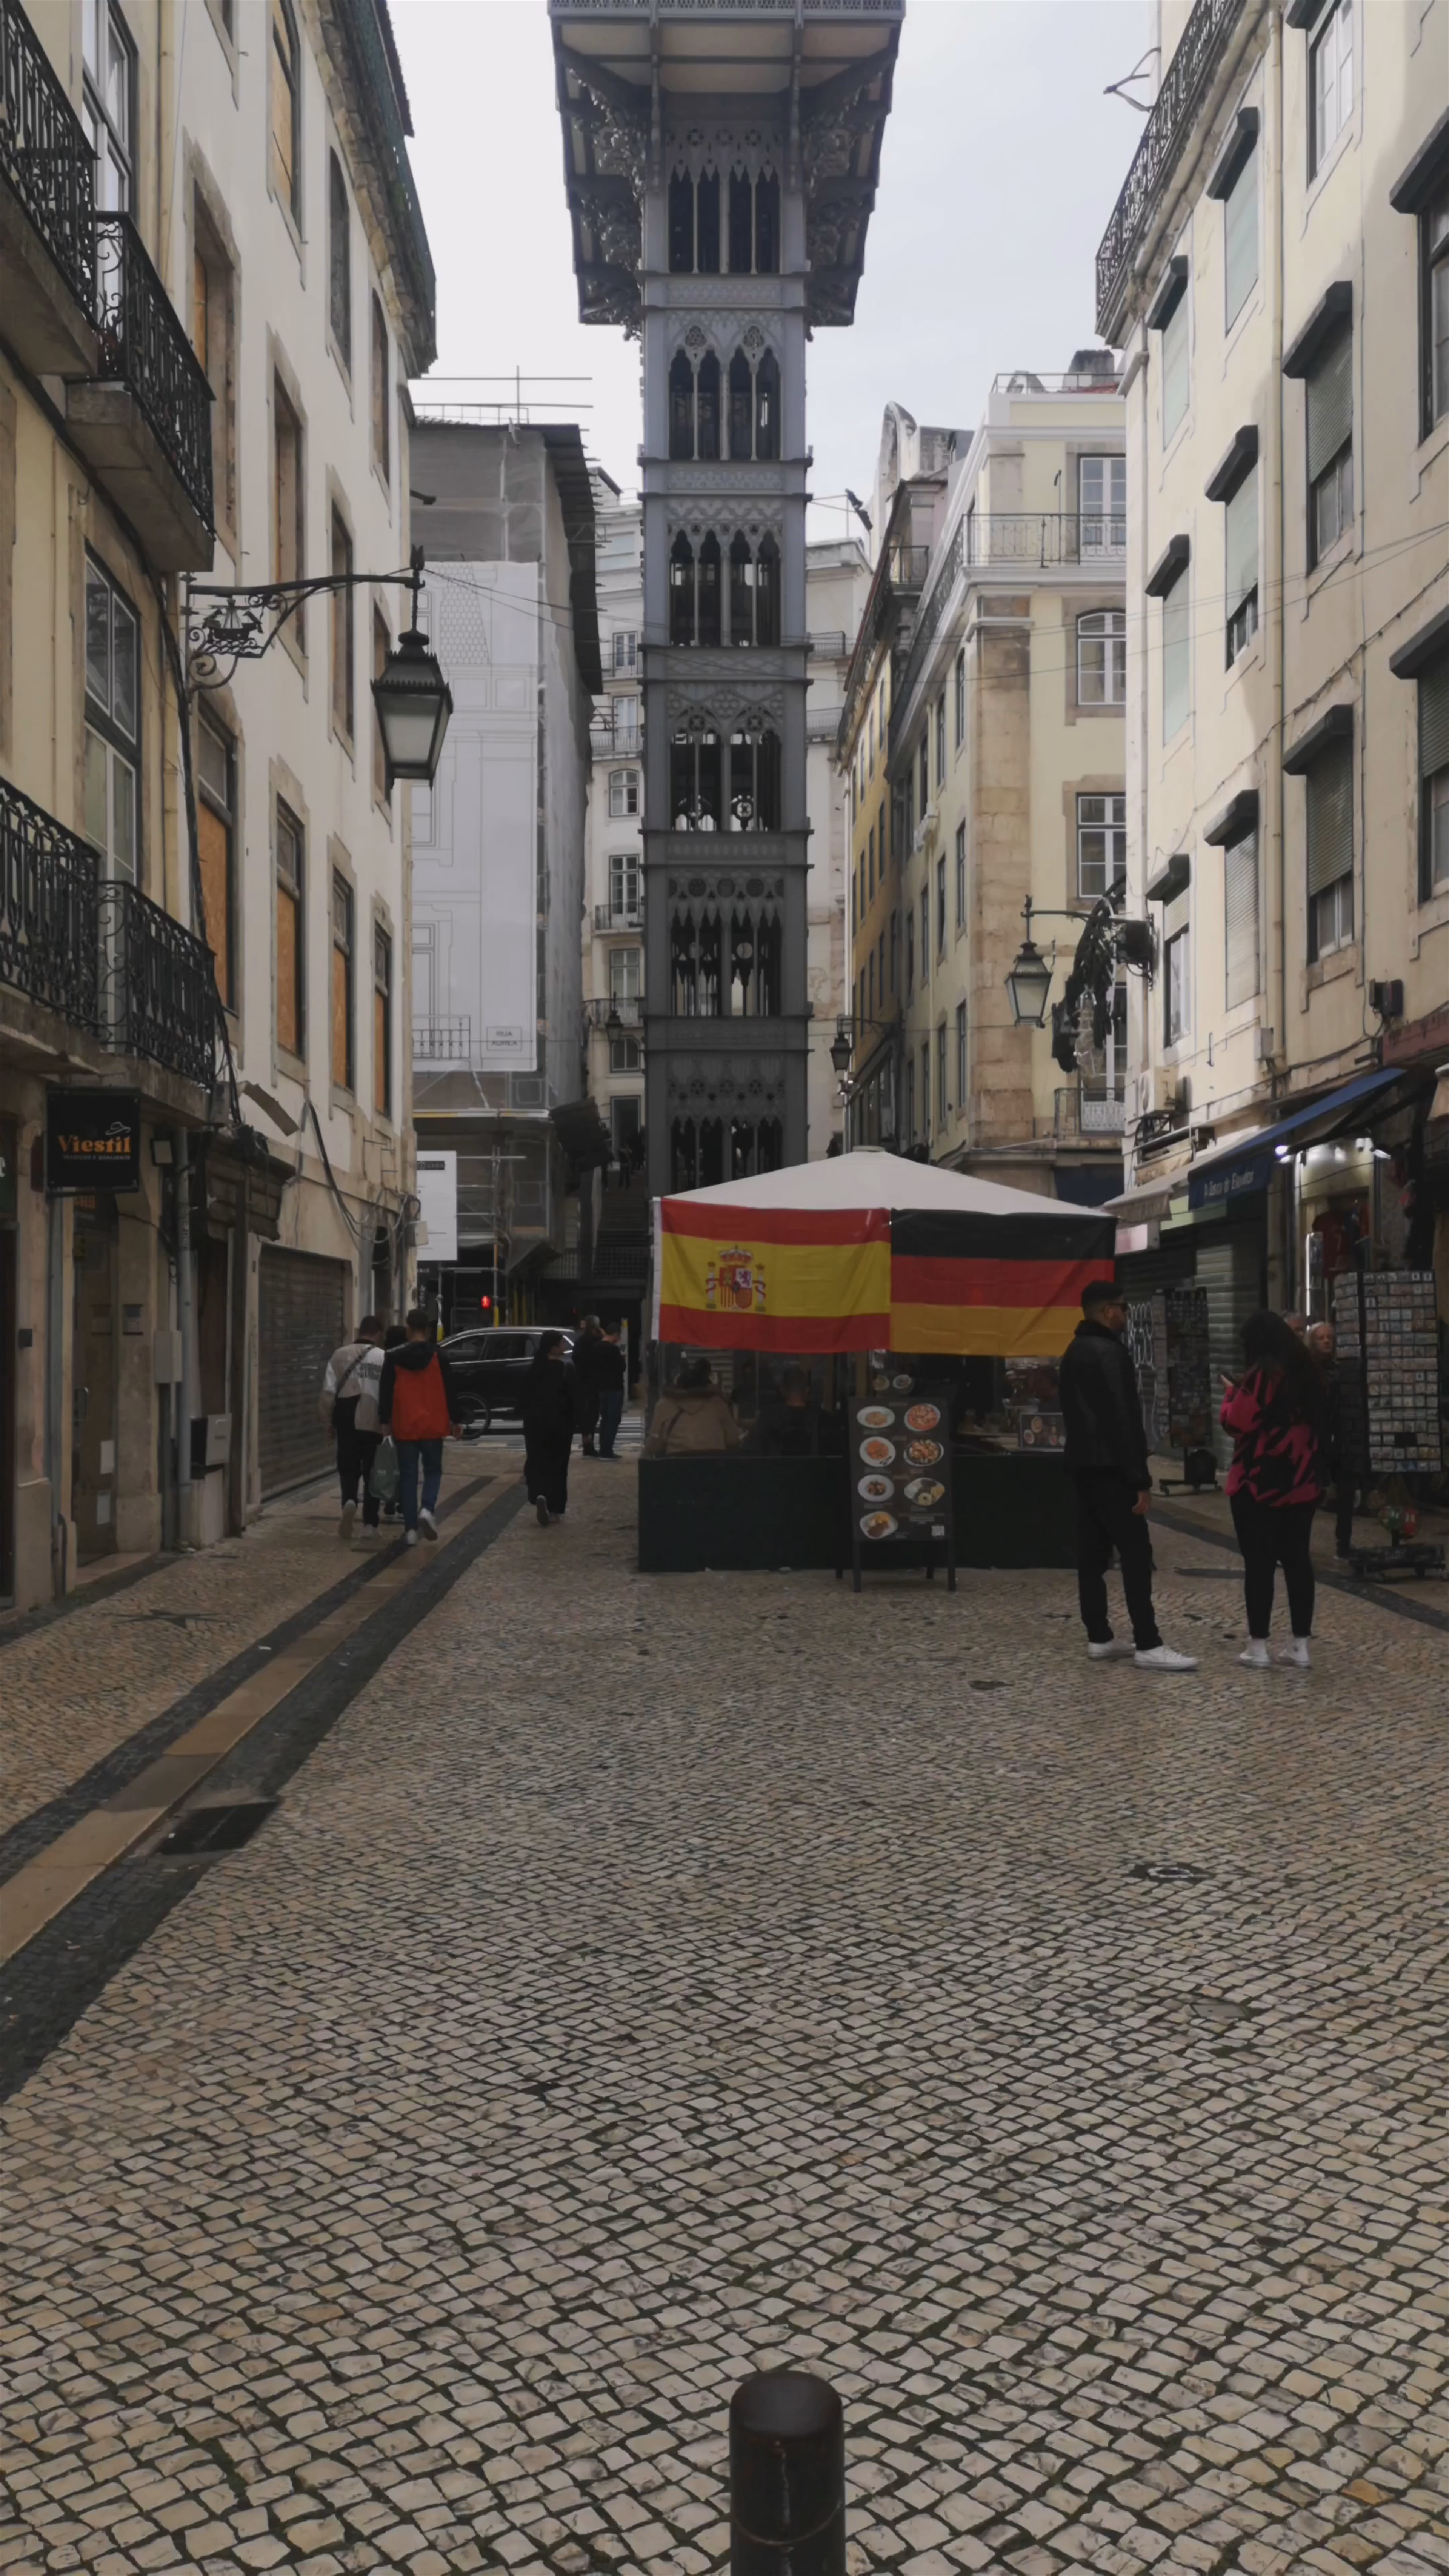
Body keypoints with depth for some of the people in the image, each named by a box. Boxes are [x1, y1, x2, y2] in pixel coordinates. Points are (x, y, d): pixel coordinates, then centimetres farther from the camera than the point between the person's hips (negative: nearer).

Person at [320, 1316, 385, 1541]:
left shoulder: (340, 1354, 1)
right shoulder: (384, 1358, -4)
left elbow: (329, 1391, 0)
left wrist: (329, 1419, 11)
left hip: (347, 1422, 1)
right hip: (374, 1423, -1)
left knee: (348, 1468, 9)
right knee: (372, 1472, 10)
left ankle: (349, 1501, -20)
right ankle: (370, 1523, 10)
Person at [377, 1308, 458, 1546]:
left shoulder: (393, 1357, 0)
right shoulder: (438, 1356, -3)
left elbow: (386, 1392, 2)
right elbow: (449, 1391, -1)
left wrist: (385, 1421, 9)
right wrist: (454, 1421, 7)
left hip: (404, 1426, 1)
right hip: (432, 1425, -1)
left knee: (408, 1476, 7)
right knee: (433, 1470, 15)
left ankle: (410, 1529, 3)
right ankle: (428, 1509, -11)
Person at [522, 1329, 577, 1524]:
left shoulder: (534, 1371, 2)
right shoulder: (566, 1371, -9)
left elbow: (525, 1398, 5)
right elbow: (574, 1400, -10)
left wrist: (527, 1419, 14)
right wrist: (576, 1423, -2)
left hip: (536, 1423, 2)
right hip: (560, 1423, -2)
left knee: (537, 1463, 5)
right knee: (557, 1465, 8)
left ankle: (540, 1495, -22)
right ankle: (555, 1508, 11)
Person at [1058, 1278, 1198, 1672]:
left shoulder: (1073, 1353, 15)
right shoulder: (1110, 1352, -16)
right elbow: (1124, 1420, -20)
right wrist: (1140, 1479, -19)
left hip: (1082, 1464, 10)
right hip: (1110, 1468, -10)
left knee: (1092, 1553, 9)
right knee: (1136, 1555, -8)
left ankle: (1099, 1639, 12)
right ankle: (1148, 1646, -9)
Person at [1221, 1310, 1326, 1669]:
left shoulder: (1260, 1375, -14)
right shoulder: (1307, 1371, 9)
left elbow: (1235, 1422, -15)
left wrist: (1232, 1394, 2)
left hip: (1260, 1483, -7)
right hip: (1302, 1482, 7)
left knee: (1259, 1561, 0)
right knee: (1297, 1558, 9)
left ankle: (1259, 1645, 3)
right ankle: (1301, 1646, 11)